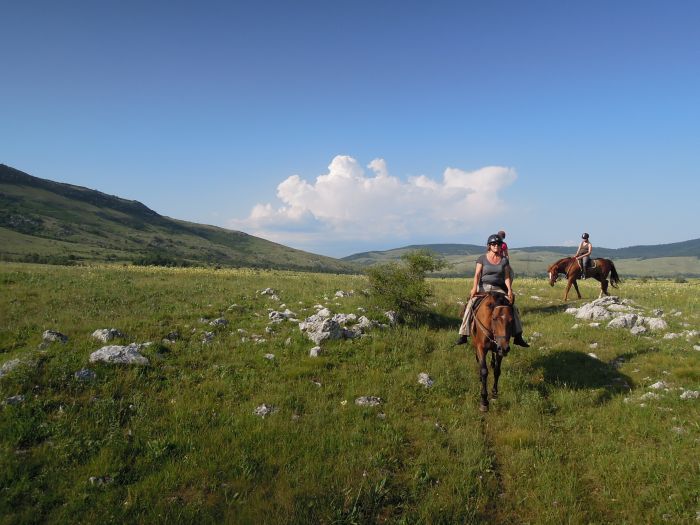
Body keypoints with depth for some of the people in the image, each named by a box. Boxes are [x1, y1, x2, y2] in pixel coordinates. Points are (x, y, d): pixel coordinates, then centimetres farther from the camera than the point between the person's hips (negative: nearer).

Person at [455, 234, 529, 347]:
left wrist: (509, 290, -14)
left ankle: (518, 336, -3)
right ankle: (463, 334, -16)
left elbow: (507, 277, 2)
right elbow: (477, 274, -6)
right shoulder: (482, 258, 3)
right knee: (470, 306, -22)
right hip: (483, 287, -2)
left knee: (513, 308, -13)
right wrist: (474, 287, -21)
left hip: (498, 289, 2)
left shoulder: (504, 260, 9)